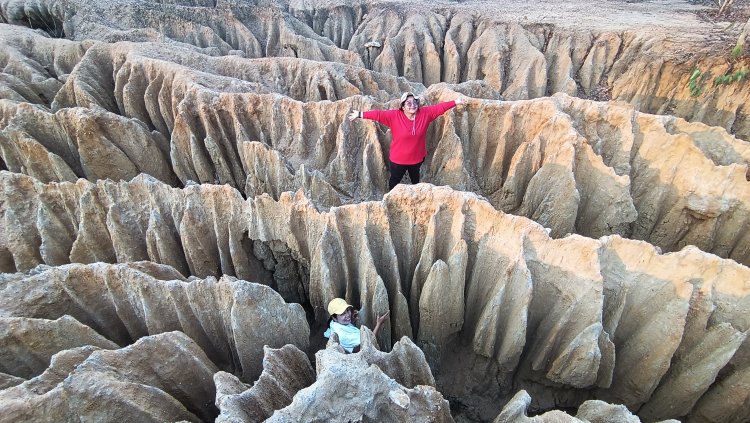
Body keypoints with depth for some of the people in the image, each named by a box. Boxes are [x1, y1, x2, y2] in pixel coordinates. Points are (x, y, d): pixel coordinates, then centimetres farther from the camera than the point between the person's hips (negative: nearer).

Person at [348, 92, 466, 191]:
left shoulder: (425, 113, -13)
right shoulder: (394, 116, -21)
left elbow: (439, 107, -8)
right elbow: (378, 114, -23)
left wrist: (455, 102, -7)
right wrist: (360, 114, -27)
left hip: (417, 157, 3)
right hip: (398, 158, -3)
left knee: (415, 177, 30)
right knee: (395, 180, 18)